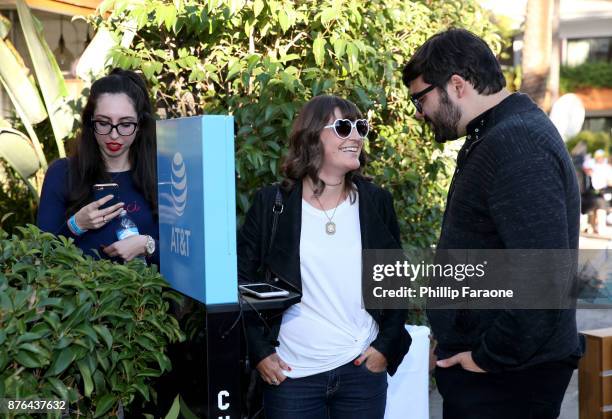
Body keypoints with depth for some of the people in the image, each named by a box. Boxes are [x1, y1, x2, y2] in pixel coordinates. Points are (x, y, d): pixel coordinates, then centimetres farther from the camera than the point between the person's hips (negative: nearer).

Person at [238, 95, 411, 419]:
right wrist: (259, 351, -5)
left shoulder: (376, 201, 3)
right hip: (291, 373, -2)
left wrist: (386, 345, 1)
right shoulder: (272, 203, -4)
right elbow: (240, 278, -1)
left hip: (363, 369, 2)